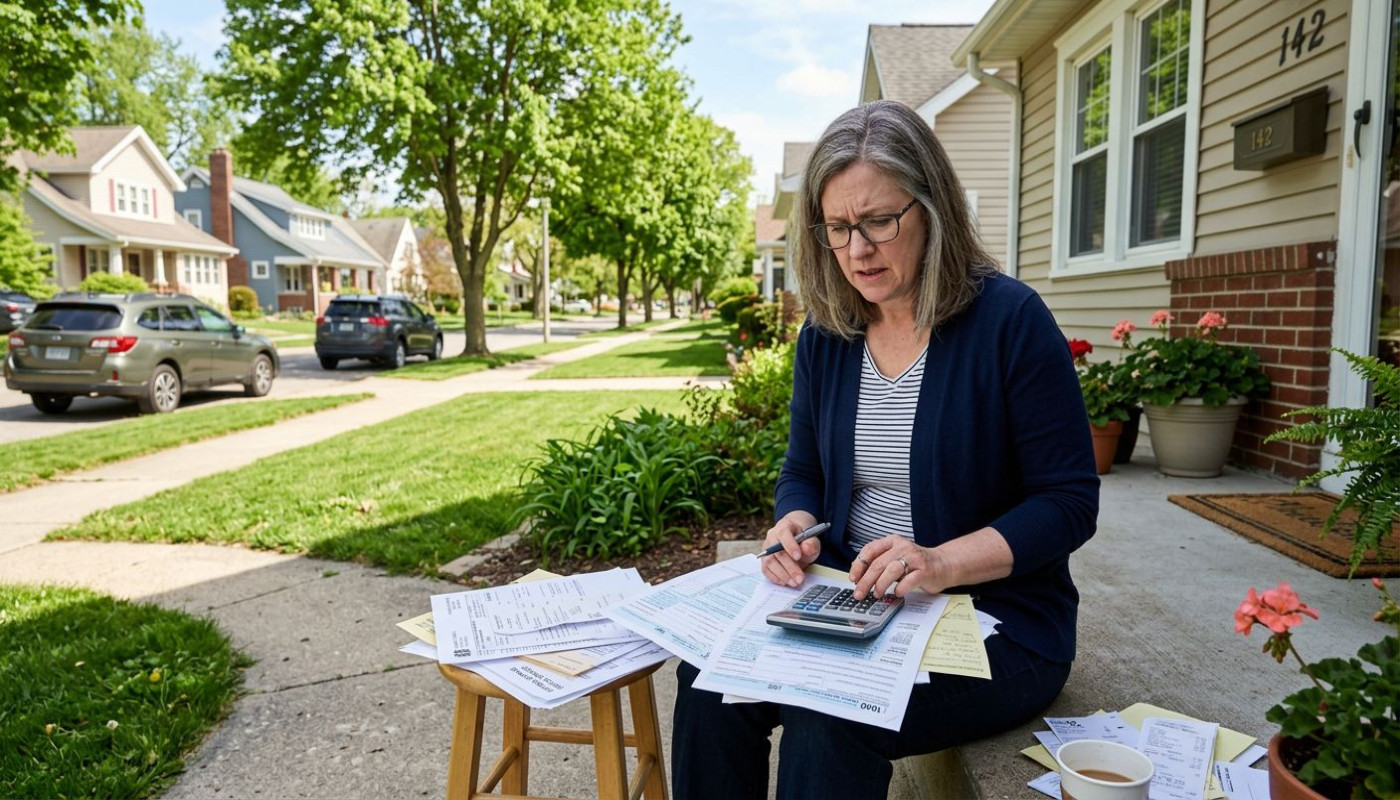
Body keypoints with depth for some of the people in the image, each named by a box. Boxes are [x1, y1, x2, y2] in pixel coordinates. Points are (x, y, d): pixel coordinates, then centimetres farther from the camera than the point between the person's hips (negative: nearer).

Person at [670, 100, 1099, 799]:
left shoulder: (1011, 320, -11)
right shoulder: (826, 334, 5)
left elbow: (1070, 501, -10)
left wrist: (942, 564, -24)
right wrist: (795, 526, -9)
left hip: (996, 621, -4)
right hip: (851, 604, 5)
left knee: (827, 713, -29)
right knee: (708, 674, -19)